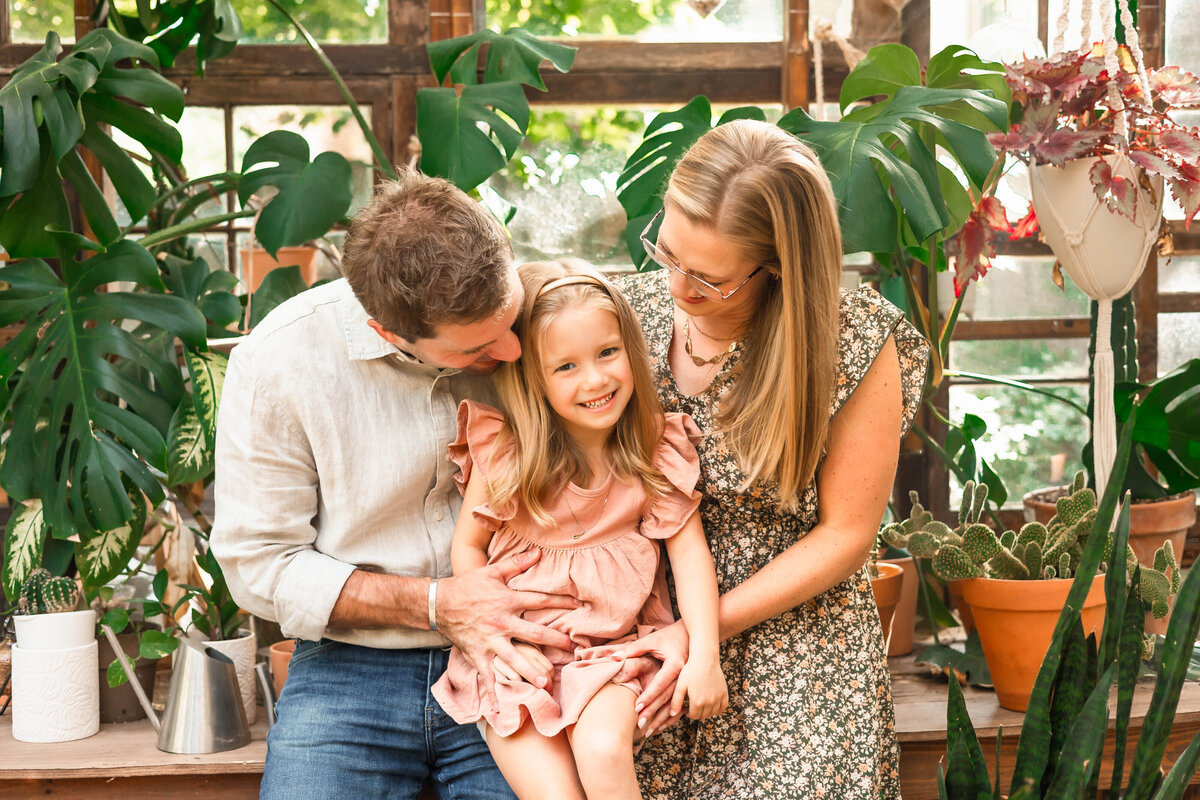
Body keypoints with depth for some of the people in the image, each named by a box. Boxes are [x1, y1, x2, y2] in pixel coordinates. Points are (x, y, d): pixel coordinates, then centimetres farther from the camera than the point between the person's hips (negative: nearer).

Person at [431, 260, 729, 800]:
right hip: (516, 654, 0)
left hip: (610, 644, 1)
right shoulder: (505, 451, -9)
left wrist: (704, 656, -10)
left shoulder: (656, 448, -6)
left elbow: (688, 549, -4)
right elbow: (468, 544, 0)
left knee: (604, 754, -26)